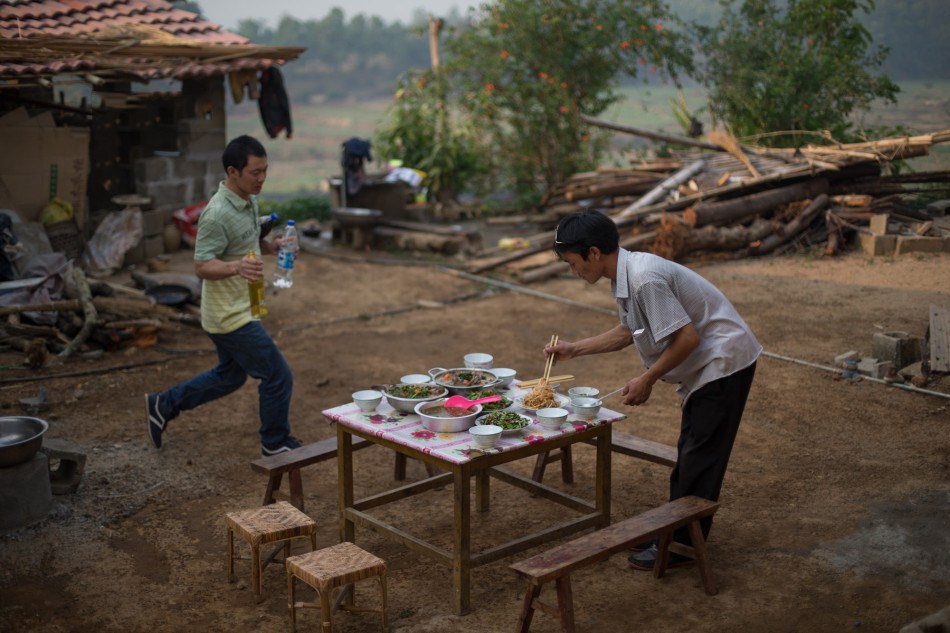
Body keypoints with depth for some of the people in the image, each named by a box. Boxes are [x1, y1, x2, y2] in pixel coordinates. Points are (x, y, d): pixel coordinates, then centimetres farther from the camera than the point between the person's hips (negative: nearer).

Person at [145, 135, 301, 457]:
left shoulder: (249, 201, 7)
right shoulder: (217, 214, -24)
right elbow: (201, 266, -24)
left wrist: (271, 245, 1)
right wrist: (236, 267, -43)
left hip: (236, 310, 10)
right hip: (232, 317, -10)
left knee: (229, 376, 24)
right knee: (278, 376, -1)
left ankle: (163, 406, 36)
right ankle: (275, 443, 19)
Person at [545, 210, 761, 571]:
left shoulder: (645, 278, -27)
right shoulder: (625, 277, 4)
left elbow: (687, 338, -27)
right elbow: (628, 332, 19)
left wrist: (647, 380, -16)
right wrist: (573, 350, 17)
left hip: (724, 361, -10)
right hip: (706, 365, 10)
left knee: (699, 456, -2)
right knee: (689, 451, 18)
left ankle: (682, 546, 9)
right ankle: (674, 529, 30)